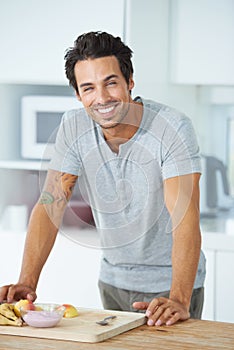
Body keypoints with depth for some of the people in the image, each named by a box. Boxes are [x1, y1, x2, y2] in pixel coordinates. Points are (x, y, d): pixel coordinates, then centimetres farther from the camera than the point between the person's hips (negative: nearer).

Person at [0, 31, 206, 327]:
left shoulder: (173, 128, -22)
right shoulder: (73, 128, -9)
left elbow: (185, 218, -29)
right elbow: (50, 206, -10)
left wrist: (179, 300, -41)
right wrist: (27, 282, -22)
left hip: (171, 283, -4)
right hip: (114, 279, 4)